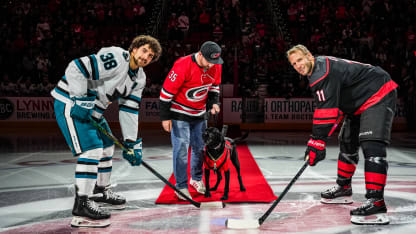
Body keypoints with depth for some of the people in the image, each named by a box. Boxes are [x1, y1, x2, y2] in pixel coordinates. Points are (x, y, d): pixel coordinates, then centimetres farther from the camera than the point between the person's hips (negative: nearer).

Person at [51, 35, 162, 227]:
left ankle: (101, 192, 37)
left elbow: (129, 111, 8)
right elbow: (76, 68, -28)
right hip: (70, 102, -10)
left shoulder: (139, 78, 6)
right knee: (91, 148, -18)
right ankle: (82, 204, -16)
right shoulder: (116, 58, -22)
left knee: (106, 146, 20)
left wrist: (131, 143, 3)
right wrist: (82, 101, -26)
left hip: (92, 108, 10)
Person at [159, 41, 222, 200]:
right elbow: (167, 90, -20)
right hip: (179, 113, -6)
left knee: (200, 147, 11)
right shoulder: (183, 66, -27)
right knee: (181, 148, -6)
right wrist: (165, 117, -16)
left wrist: (214, 102, -2)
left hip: (200, 113, 6)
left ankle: (196, 179, 31)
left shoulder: (216, 66, -7)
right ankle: (181, 186, 4)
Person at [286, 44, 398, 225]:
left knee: (372, 144, -25)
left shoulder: (323, 73, -23)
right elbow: (332, 105, 18)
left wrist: (316, 142, -26)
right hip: (358, 103, 12)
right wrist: (319, 139, 14)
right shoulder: (317, 72, 10)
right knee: (347, 142, 19)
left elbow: (326, 111, -28)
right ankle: (343, 189, 35)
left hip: (379, 95, -12)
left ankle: (376, 203, -34)